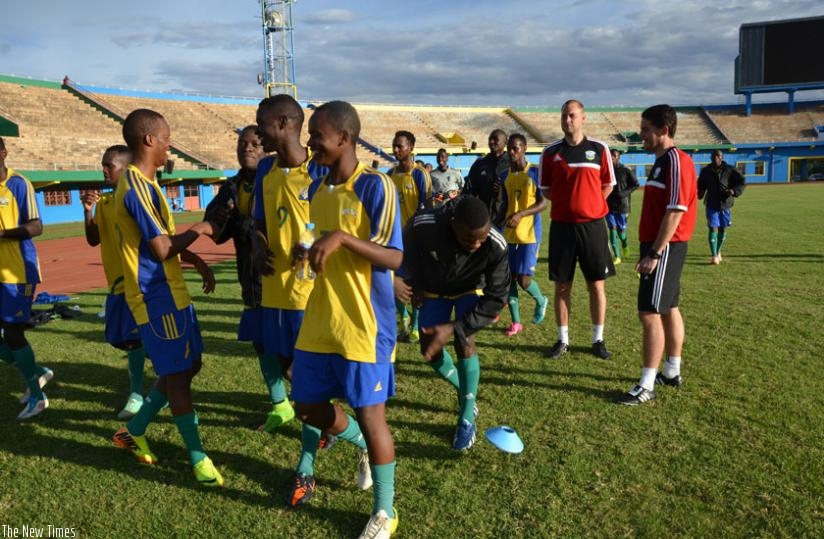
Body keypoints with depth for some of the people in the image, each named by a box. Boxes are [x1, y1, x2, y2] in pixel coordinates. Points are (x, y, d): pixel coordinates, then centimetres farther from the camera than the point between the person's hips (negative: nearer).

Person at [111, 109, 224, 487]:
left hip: (169, 292, 10)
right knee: (178, 374, -1)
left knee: (188, 366, 17)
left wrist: (197, 261, 14)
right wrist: (197, 230, -8)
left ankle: (134, 431, 30)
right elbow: (161, 249, -22)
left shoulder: (140, 182, 14)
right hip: (158, 296, -10)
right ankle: (198, 458, 12)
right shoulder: (138, 186, -18)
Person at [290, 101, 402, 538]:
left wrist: (343, 237, -28)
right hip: (319, 324, 8)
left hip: (364, 326, -7)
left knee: (370, 414, 3)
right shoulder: (318, 189, 9)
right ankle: (368, 447, 43)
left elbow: (395, 259, -18)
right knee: (309, 407, 15)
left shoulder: (375, 186, -14)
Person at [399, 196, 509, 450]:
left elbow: (495, 299, -28)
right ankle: (465, 392, 28)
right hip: (434, 288, 2)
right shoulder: (422, 226, -38)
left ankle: (467, 418, -1)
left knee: (464, 343, -18)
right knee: (430, 350, 0)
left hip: (469, 289, -2)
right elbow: (409, 251, -11)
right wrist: (416, 284, -1)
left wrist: (454, 328, -33)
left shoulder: (495, 246, -38)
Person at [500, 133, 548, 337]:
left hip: (530, 233, -5)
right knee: (509, 277, 4)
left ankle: (541, 301, 26)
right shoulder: (505, 176, 9)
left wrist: (520, 214, -22)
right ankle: (516, 322, 15)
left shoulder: (535, 172, -7)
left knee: (523, 278, -7)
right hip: (509, 234, 5)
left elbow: (543, 203, -11)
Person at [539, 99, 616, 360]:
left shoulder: (599, 149, 2)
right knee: (562, 285, 6)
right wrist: (569, 203, 3)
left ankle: (598, 340, 16)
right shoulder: (550, 152, 3)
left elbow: (607, 185, 9)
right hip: (561, 226, 1)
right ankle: (562, 340, 16)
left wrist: (588, 205, 2)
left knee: (596, 285, 4)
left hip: (592, 225, 0)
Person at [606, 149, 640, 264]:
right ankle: (617, 256, 1)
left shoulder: (625, 170, -5)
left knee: (621, 229, 4)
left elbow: (635, 184, -2)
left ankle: (624, 245, 37)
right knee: (612, 229, -3)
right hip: (609, 205, 2)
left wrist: (624, 193, -15)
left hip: (622, 204, -2)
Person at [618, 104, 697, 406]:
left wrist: (654, 253, -23)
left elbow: (675, 211, -22)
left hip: (665, 248, -10)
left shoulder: (676, 161, -16)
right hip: (659, 246, 10)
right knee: (668, 309, 16)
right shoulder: (662, 161, 14)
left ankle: (646, 387, -3)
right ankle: (672, 372, 28)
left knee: (649, 313, -9)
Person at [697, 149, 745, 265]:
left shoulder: (730, 170, -3)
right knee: (713, 229, -7)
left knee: (722, 229, 9)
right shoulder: (706, 171, 2)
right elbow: (701, 185, 15)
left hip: (725, 204, 0)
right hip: (711, 204, 0)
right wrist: (700, 193, -6)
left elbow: (741, 183, -1)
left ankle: (718, 251, 31)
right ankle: (714, 256, -4)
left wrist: (734, 191, -21)